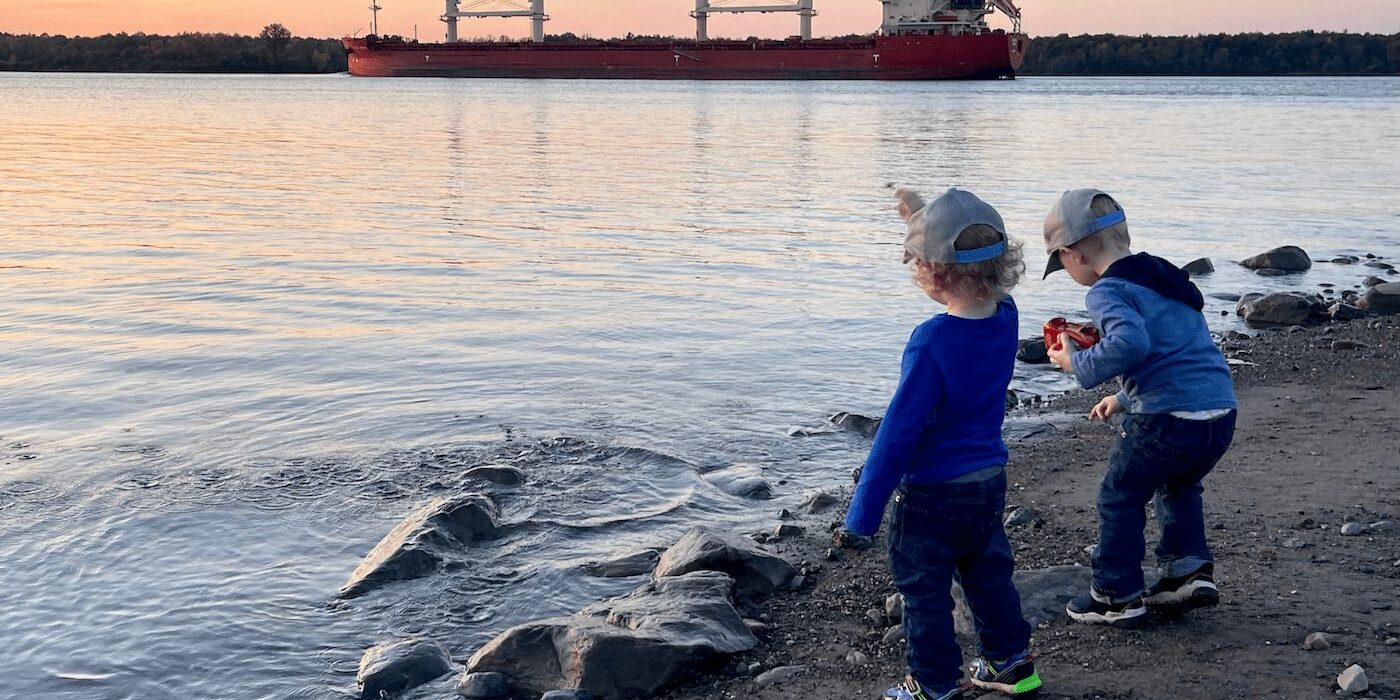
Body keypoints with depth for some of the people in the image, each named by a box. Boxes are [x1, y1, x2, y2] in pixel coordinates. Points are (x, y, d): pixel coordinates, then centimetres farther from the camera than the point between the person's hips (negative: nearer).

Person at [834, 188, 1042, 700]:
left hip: (932, 494, -7)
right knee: (988, 575, 25)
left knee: (925, 593, 10)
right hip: (990, 483, 7)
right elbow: (975, 273, 17)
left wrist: (861, 517, -18)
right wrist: (925, 219, 21)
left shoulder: (932, 341, -28)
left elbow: (898, 432, -25)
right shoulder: (1005, 316, -8)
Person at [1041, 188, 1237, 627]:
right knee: (1178, 488, 34)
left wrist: (1077, 364, -14)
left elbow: (1130, 343, -29)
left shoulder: (1108, 291, -9)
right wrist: (1125, 398, 34)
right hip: (1221, 412, 8)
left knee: (1120, 499, 13)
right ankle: (1190, 570, 26)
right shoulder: (1164, 276, 20)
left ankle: (1117, 597, 20)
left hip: (1169, 419, -8)